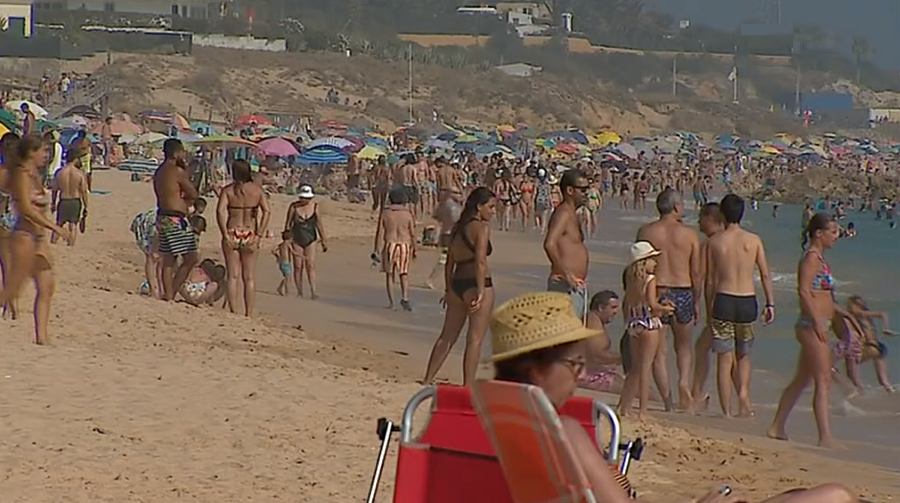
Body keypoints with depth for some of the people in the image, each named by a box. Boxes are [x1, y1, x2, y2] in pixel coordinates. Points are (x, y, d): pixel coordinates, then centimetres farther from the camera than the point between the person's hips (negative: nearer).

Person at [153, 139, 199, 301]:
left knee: (168, 260, 11)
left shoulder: (160, 171, 14)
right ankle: (171, 293, -5)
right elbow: (193, 194, -9)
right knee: (190, 259, -4)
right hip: (176, 219, -10)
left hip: (163, 217, 10)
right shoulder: (177, 171, -14)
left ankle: (168, 294, 11)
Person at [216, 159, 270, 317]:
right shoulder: (257, 189, 2)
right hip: (250, 235, 1)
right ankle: (249, 314, 5)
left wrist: (225, 234, -12)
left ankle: (233, 312, 3)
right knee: (249, 278, 7)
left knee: (233, 276, 5)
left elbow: (220, 211, -14)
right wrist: (259, 235, -7)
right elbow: (266, 212, -7)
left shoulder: (228, 190, -1)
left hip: (232, 234, -1)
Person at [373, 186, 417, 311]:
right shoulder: (408, 214, -2)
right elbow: (412, 234, -1)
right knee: (404, 274, 8)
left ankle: (391, 302, 6)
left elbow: (380, 232, -3)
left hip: (389, 245, 0)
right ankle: (405, 298, -12)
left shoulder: (385, 213, -2)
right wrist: (414, 249, 9)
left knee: (389, 274, 9)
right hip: (404, 245, 0)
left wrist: (376, 249, 2)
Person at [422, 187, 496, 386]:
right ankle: (468, 387, -2)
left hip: (457, 284, 8)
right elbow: (480, 261, -20)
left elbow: (450, 262, 16)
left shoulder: (457, 228, 13)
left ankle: (427, 381, 19)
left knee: (447, 336, 16)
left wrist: (449, 290, 20)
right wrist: (481, 291, -20)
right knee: (475, 339, -2)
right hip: (476, 285, -8)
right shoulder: (481, 227, -10)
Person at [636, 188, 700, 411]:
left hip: (656, 292, -1)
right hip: (683, 292, 1)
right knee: (684, 345, 21)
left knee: (659, 351, 5)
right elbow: (696, 272, 0)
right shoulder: (689, 234, -1)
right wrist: (697, 301, 10)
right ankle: (684, 381, -4)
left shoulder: (646, 232, -1)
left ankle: (668, 402, 1)